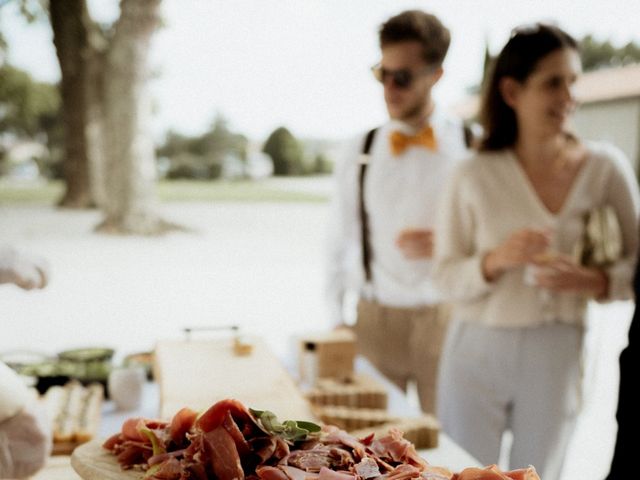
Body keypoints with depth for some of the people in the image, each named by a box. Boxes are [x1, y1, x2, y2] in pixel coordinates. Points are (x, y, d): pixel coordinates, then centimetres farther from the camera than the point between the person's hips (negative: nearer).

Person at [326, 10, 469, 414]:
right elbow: (341, 244, 12)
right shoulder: (361, 154, 5)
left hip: (447, 319, -1)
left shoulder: (472, 148, -1)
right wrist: (338, 321, 9)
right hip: (375, 321, 1)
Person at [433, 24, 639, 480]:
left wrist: (595, 281, -19)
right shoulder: (475, 177, -5)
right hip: (477, 351, 0)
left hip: (555, 355, 0)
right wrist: (496, 260, -21)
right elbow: (447, 276, -2)